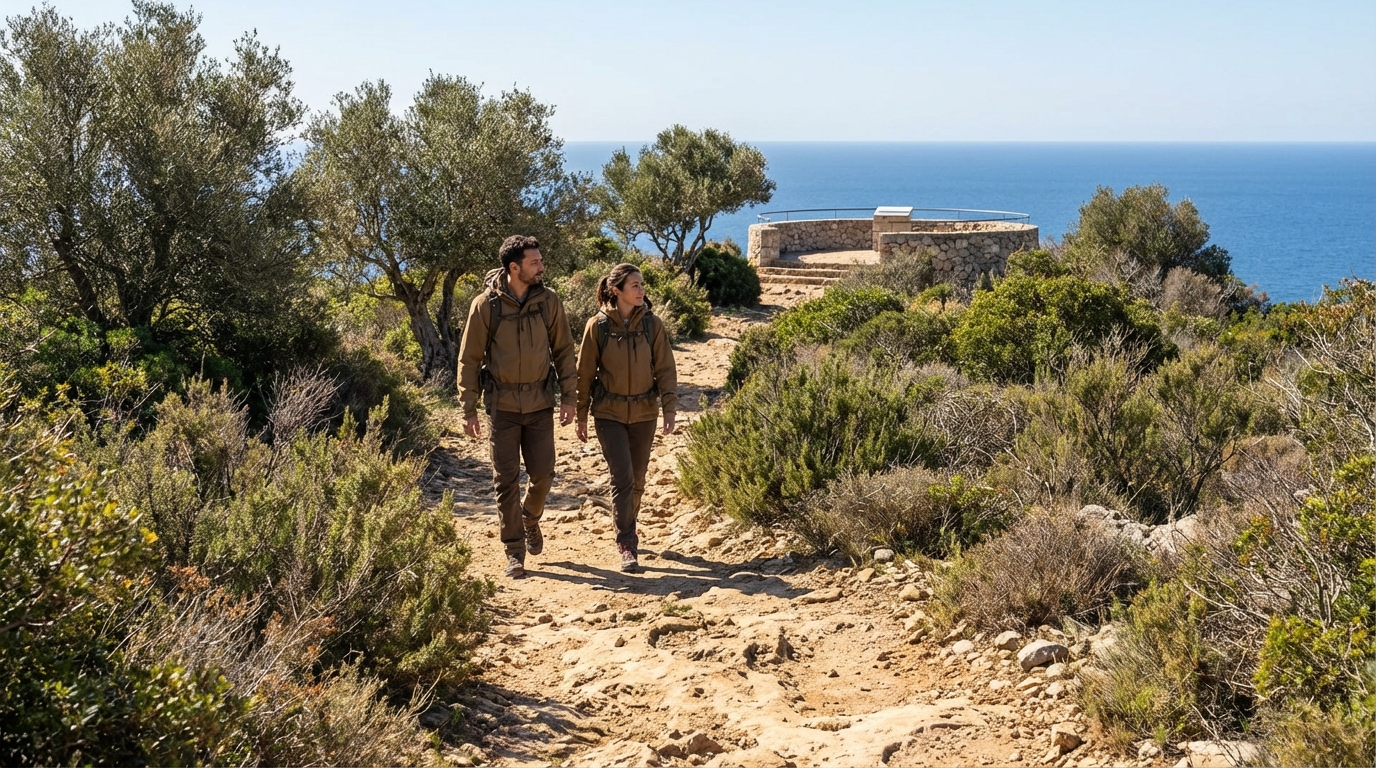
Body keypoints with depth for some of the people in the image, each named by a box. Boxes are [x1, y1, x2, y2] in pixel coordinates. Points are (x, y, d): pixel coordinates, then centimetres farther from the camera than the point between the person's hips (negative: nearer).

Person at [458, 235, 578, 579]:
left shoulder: (549, 302, -1)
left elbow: (564, 351, 6)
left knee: (542, 475, 4)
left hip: (540, 404, 2)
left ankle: (530, 519, 36)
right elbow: (469, 359, -2)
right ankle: (514, 553, 13)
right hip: (502, 405, -2)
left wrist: (569, 396, 0)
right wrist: (468, 409, -5)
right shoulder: (485, 305, -7)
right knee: (506, 482, 2)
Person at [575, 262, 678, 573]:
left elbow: (665, 369, -1)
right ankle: (627, 547, -4)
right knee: (622, 477, -11)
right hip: (609, 414, -2)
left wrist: (669, 408, -10)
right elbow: (585, 372, -1)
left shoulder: (652, 324, -3)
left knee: (637, 480, 12)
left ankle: (626, 532, 34)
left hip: (644, 413, 3)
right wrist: (581, 416, 1)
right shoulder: (598, 326, -8)